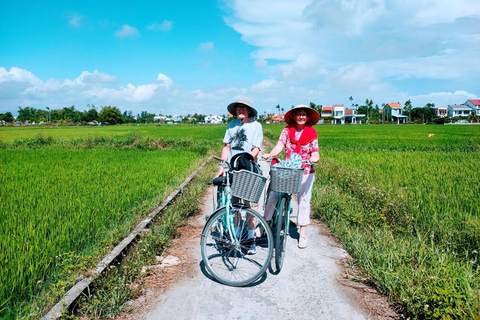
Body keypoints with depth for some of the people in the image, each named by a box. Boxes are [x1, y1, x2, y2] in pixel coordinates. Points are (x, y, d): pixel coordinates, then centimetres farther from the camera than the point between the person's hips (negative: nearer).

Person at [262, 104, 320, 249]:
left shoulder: (312, 132, 2)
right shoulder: (287, 130, 2)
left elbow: (315, 152, -2)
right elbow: (279, 146, -9)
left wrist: (314, 158, -25)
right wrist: (270, 154, -29)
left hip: (305, 171, 0)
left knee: (303, 201, 6)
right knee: (274, 195, -11)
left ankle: (302, 234, 20)